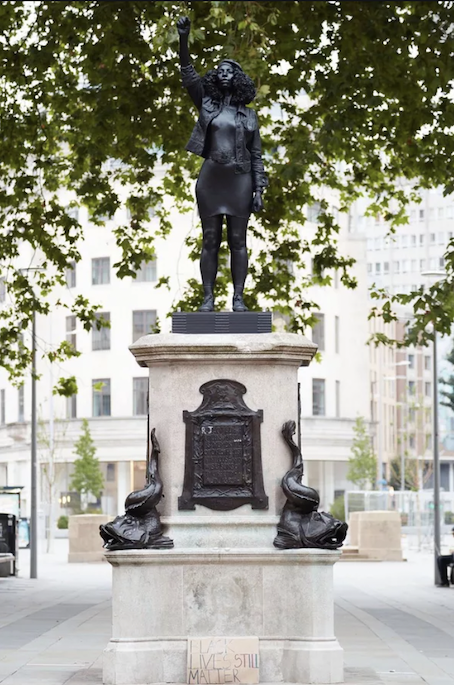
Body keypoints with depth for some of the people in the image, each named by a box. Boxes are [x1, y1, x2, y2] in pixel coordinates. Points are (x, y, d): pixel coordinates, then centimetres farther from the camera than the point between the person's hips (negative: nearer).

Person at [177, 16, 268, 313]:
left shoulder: (249, 115, 9)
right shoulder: (206, 104, 9)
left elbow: (257, 155, 7)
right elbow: (189, 74, -3)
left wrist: (259, 190, -2)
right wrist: (184, 39, -16)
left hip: (239, 180, 0)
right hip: (210, 178, 0)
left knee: (238, 241, 0)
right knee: (210, 241, 1)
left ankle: (238, 298, 1)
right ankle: (208, 298, 2)